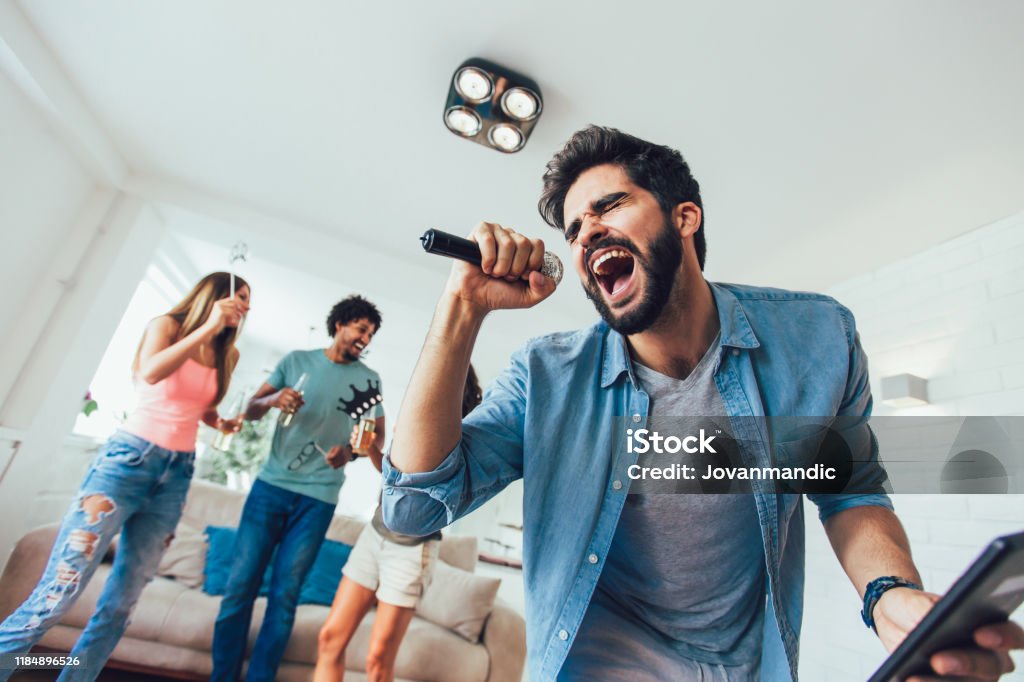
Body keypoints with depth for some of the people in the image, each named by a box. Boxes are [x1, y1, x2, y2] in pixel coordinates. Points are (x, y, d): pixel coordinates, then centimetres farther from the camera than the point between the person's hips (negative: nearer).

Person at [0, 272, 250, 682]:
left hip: (177, 472, 5)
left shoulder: (228, 354, 11)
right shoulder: (167, 324, -1)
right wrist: (209, 326, -21)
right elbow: (149, 373, -21)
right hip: (129, 457, -4)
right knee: (57, 593, -8)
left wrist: (222, 423, 4)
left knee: (119, 604, 8)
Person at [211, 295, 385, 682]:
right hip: (271, 485, 1)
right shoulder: (296, 360, 6)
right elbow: (251, 410, 7)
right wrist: (273, 399, -15)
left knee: (284, 594, 4)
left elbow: (379, 435, 4)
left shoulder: (368, 380, 5)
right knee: (241, 584, 3)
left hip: (318, 498, 0)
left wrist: (351, 451, -16)